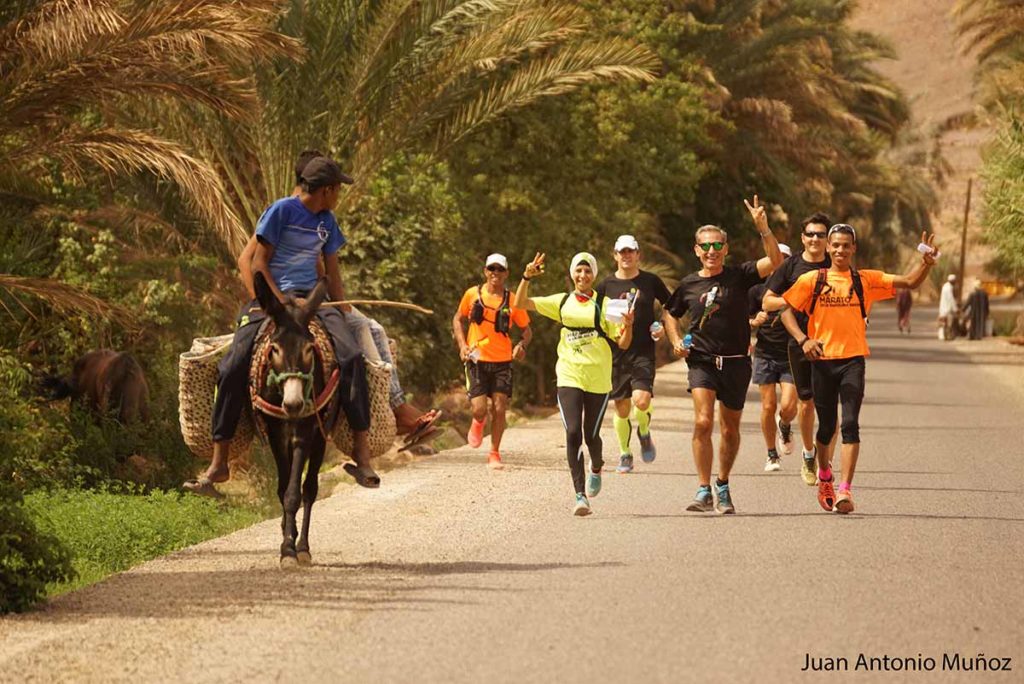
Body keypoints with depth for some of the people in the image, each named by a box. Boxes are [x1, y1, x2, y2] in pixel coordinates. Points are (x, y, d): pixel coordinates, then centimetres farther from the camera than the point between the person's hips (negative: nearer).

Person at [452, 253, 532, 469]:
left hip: (502, 362, 1)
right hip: (477, 360, -1)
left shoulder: (512, 300, -1)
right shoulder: (473, 294, 0)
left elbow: (526, 330, 9)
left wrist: (522, 345, -13)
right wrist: (462, 345, -1)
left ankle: (495, 454, 13)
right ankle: (478, 423, 29)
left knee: (499, 408, -2)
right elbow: (457, 319, 13)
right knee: (479, 409, -9)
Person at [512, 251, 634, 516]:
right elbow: (520, 304, 11)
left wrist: (628, 326, -18)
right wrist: (527, 277, -3)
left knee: (591, 435, 6)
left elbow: (623, 344, 2)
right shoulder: (562, 302, 9)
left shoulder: (604, 305, 2)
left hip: (598, 379, -1)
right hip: (569, 377, 1)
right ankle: (580, 495, -13)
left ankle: (596, 468, 42)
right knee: (573, 433, -13)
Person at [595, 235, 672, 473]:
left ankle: (644, 433, 12)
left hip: (643, 351, -1)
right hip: (616, 353, 1)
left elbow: (669, 306, 16)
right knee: (622, 408, 5)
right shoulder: (606, 285, 4)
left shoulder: (650, 281, 4)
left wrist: (664, 327, 0)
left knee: (641, 400, -20)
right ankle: (624, 454, 23)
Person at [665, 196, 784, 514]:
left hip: (736, 362, 0)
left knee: (730, 429, 10)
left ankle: (723, 486, 30)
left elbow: (775, 261, -13)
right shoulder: (688, 285, 6)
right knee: (703, 422, -19)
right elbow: (670, 315, 22)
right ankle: (704, 491, -17)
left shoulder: (739, 276, 0)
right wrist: (676, 341, 5)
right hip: (701, 360, 0)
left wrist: (762, 227, -22)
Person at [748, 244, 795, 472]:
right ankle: (772, 455, 14)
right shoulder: (758, 289, 2)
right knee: (768, 406, -2)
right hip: (765, 355, 0)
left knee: (788, 406, -12)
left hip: (791, 356, 0)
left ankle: (785, 428, 24)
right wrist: (755, 322, -12)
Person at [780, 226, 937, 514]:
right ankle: (824, 477, 37)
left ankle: (845, 490, -17)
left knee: (850, 424, -13)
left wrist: (926, 264, -18)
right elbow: (787, 310, 5)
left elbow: (909, 282, 2)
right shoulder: (812, 280, 4)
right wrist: (803, 339, -10)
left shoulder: (866, 280, 6)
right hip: (822, 360, 1)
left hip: (853, 360, -1)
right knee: (826, 426, 10)